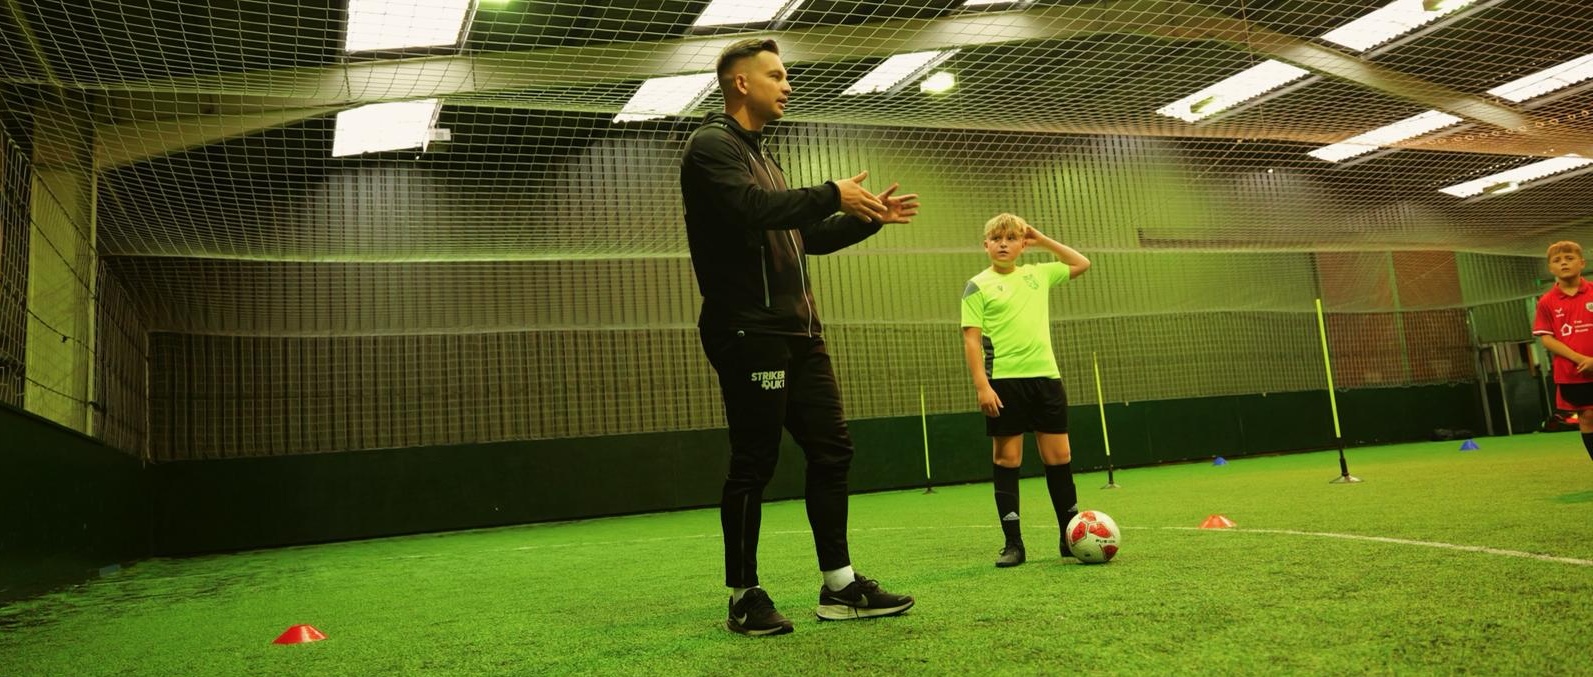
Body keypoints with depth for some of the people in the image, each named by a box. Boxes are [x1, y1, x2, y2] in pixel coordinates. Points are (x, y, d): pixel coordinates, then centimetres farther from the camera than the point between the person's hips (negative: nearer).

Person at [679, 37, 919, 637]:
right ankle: (744, 597, 8)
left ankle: (840, 586, 15)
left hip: (797, 332, 9)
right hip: (750, 332, -9)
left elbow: (807, 236, 26)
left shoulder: (758, 154, 24)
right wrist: (833, 194, -16)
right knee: (753, 464, -4)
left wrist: (870, 217, 16)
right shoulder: (712, 147, -5)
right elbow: (755, 208, -24)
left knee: (831, 451, 7)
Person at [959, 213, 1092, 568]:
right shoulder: (978, 286, 1)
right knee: (1006, 459, 0)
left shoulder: (1038, 274, 14)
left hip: (1046, 376, 4)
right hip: (1004, 381, -4)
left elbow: (1082, 263, 26)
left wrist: (1042, 239, 18)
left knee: (1059, 456, 5)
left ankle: (1072, 537, 16)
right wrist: (981, 385, -15)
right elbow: (971, 339, -5)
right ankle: (1013, 544, 6)